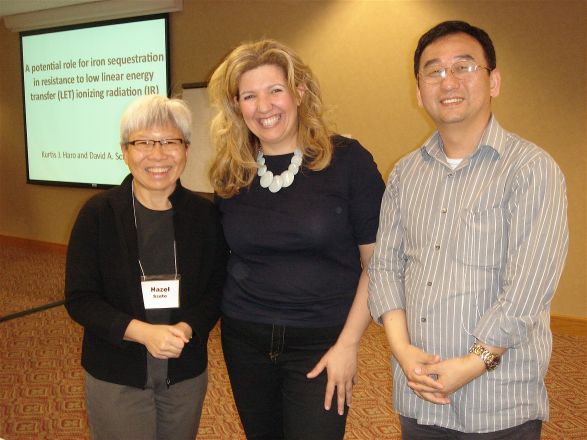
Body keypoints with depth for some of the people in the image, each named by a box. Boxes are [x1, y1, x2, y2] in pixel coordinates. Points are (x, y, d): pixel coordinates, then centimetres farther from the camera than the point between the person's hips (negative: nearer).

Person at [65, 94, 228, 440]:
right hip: (116, 380, -2)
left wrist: (186, 328, -20)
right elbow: (80, 299, -10)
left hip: (187, 377, 2)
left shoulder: (206, 214, -5)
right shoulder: (98, 213, -10)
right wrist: (142, 331, -24)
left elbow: (217, 289, -1)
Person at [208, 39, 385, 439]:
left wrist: (348, 344, -11)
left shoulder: (347, 160, -11)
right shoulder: (230, 173, 0)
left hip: (320, 343, -4)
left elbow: (376, 263, -9)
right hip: (244, 339, 4)